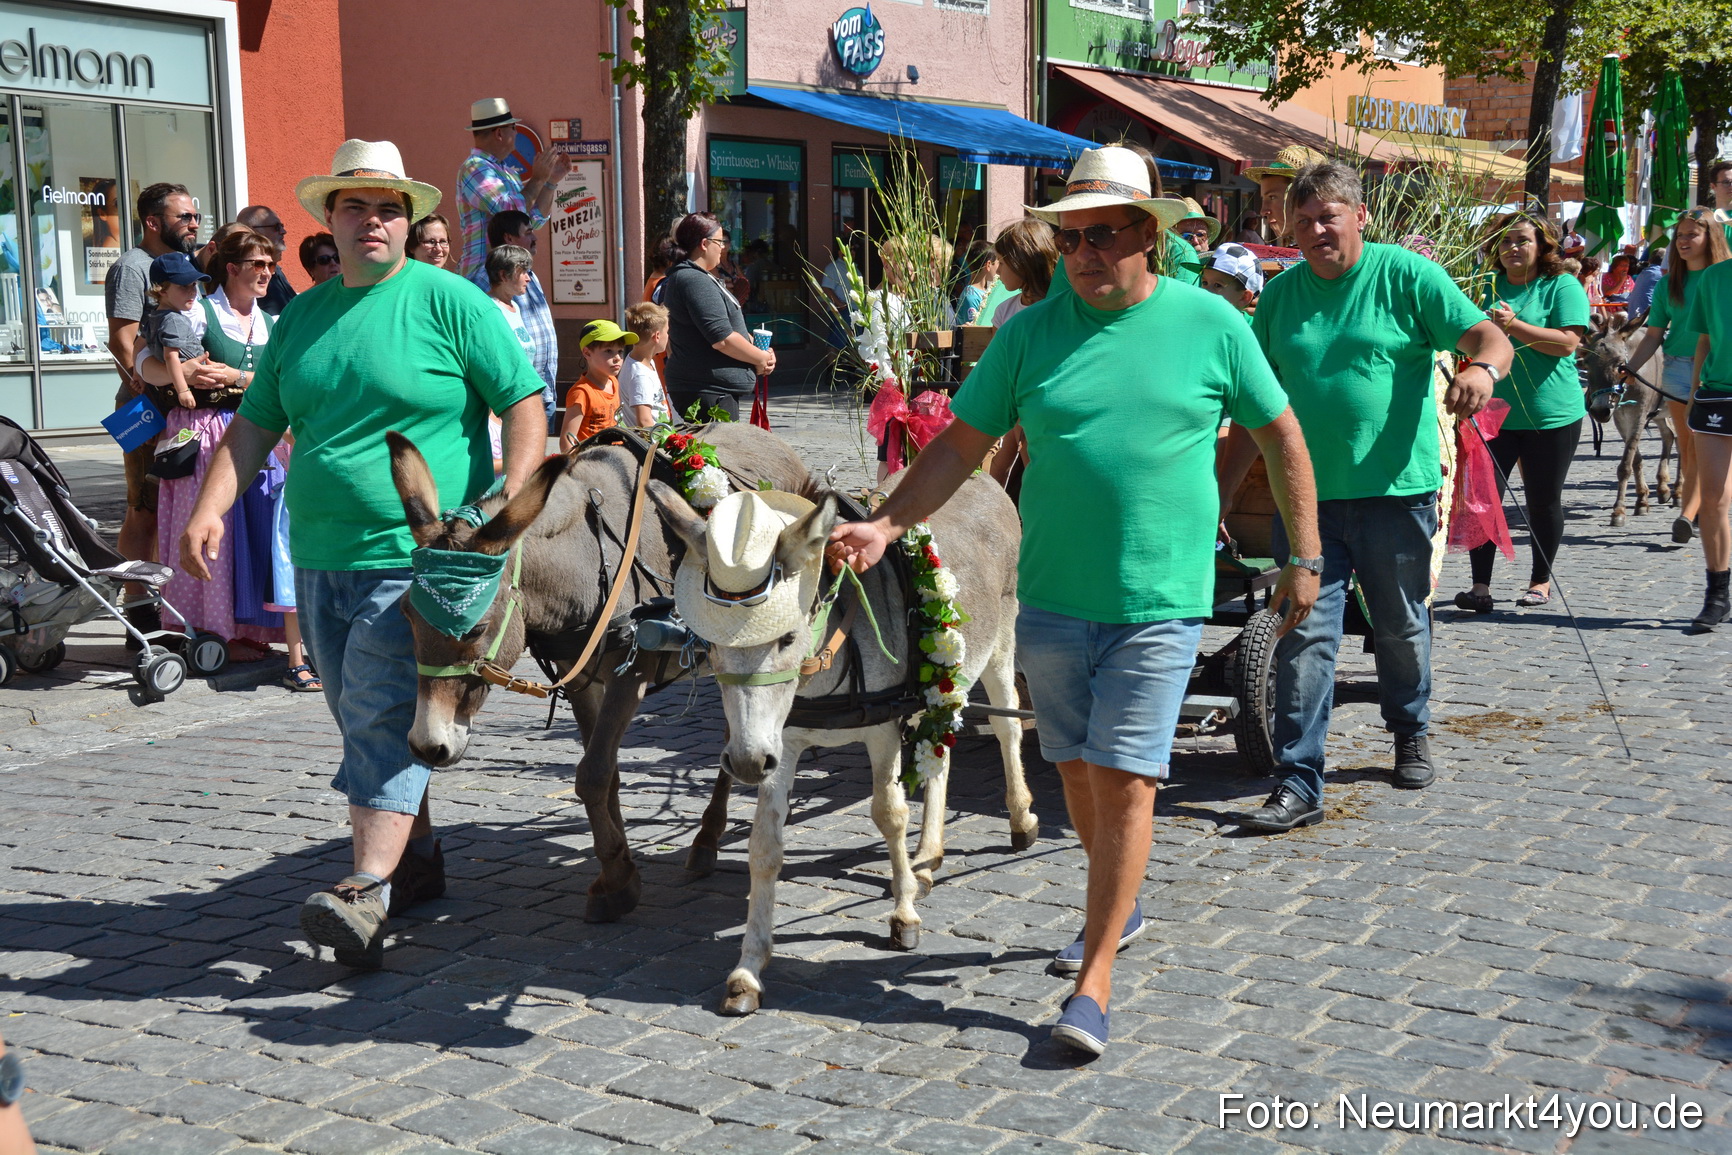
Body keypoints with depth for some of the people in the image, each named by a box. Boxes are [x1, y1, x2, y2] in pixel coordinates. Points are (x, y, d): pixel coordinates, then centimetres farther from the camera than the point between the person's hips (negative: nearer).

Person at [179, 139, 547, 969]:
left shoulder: (448, 301, -3)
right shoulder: (302, 316, 14)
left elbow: (525, 405, -6)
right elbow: (255, 425, 15)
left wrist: (509, 507, -19)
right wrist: (209, 510, 1)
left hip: (417, 558, -7)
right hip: (320, 559, 7)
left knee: (382, 718, -14)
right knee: (363, 720, 14)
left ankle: (367, 892, -18)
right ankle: (417, 861, 29)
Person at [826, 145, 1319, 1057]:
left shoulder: (1210, 325, -3)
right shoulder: (1032, 331, 2)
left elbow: (1282, 440, 6)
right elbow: (960, 445, 4)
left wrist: (1304, 559, 7)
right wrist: (886, 525, -8)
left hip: (1159, 603, -3)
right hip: (1052, 599, 3)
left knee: (1124, 780, -7)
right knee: (1076, 772, 15)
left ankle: (1093, 981, 1)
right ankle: (1117, 906, 41)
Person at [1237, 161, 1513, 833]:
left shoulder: (1406, 275, -2)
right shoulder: (1279, 296, 9)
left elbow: (1491, 338, -8)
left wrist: (1483, 368, -32)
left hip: (1395, 491, -2)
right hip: (1306, 493, 2)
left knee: (1402, 628, 14)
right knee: (1304, 635, -5)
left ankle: (1410, 735, 40)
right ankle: (1298, 782, -3)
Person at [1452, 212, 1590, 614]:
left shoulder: (1562, 286, -2)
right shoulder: (1489, 287, 12)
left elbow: (1567, 342, -14)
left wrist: (1514, 326, -21)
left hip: (1551, 415, -3)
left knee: (1543, 501, 7)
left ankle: (1541, 581, 23)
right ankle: (1481, 586, -4)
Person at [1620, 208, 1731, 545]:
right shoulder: (1669, 283, 10)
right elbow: (1654, 335, 10)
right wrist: (1629, 367, -2)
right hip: (1678, 368, 4)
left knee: (1701, 446, -10)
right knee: (1687, 446, 7)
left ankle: (1687, 514, -15)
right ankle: (1702, 511, 18)